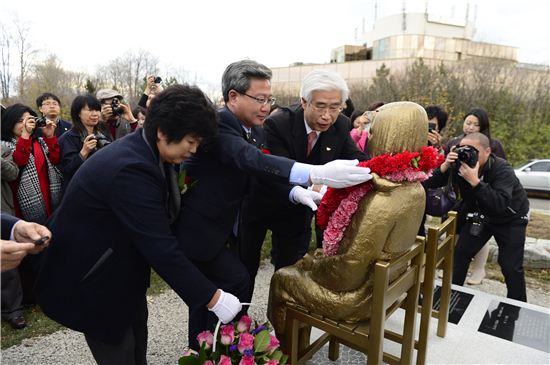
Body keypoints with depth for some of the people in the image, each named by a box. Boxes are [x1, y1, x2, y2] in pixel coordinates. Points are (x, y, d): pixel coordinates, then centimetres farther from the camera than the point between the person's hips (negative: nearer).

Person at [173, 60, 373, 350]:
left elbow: (260, 173, -4)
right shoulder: (216, 122, -25)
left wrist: (295, 192, -25)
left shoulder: (254, 129, 1)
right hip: (196, 227, -8)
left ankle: (200, 349, 41)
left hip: (216, 225, 8)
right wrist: (316, 173, -52)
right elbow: (251, 160, -42)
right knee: (235, 279, -9)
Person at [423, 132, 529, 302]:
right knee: (460, 253, -1)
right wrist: (445, 166, -36)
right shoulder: (460, 164, -17)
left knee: (511, 266, -7)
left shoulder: (502, 170, -30)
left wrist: (475, 181, -50)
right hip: (480, 215, 4)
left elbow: (500, 205, -44)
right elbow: (430, 184, -20)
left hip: (511, 219, -4)